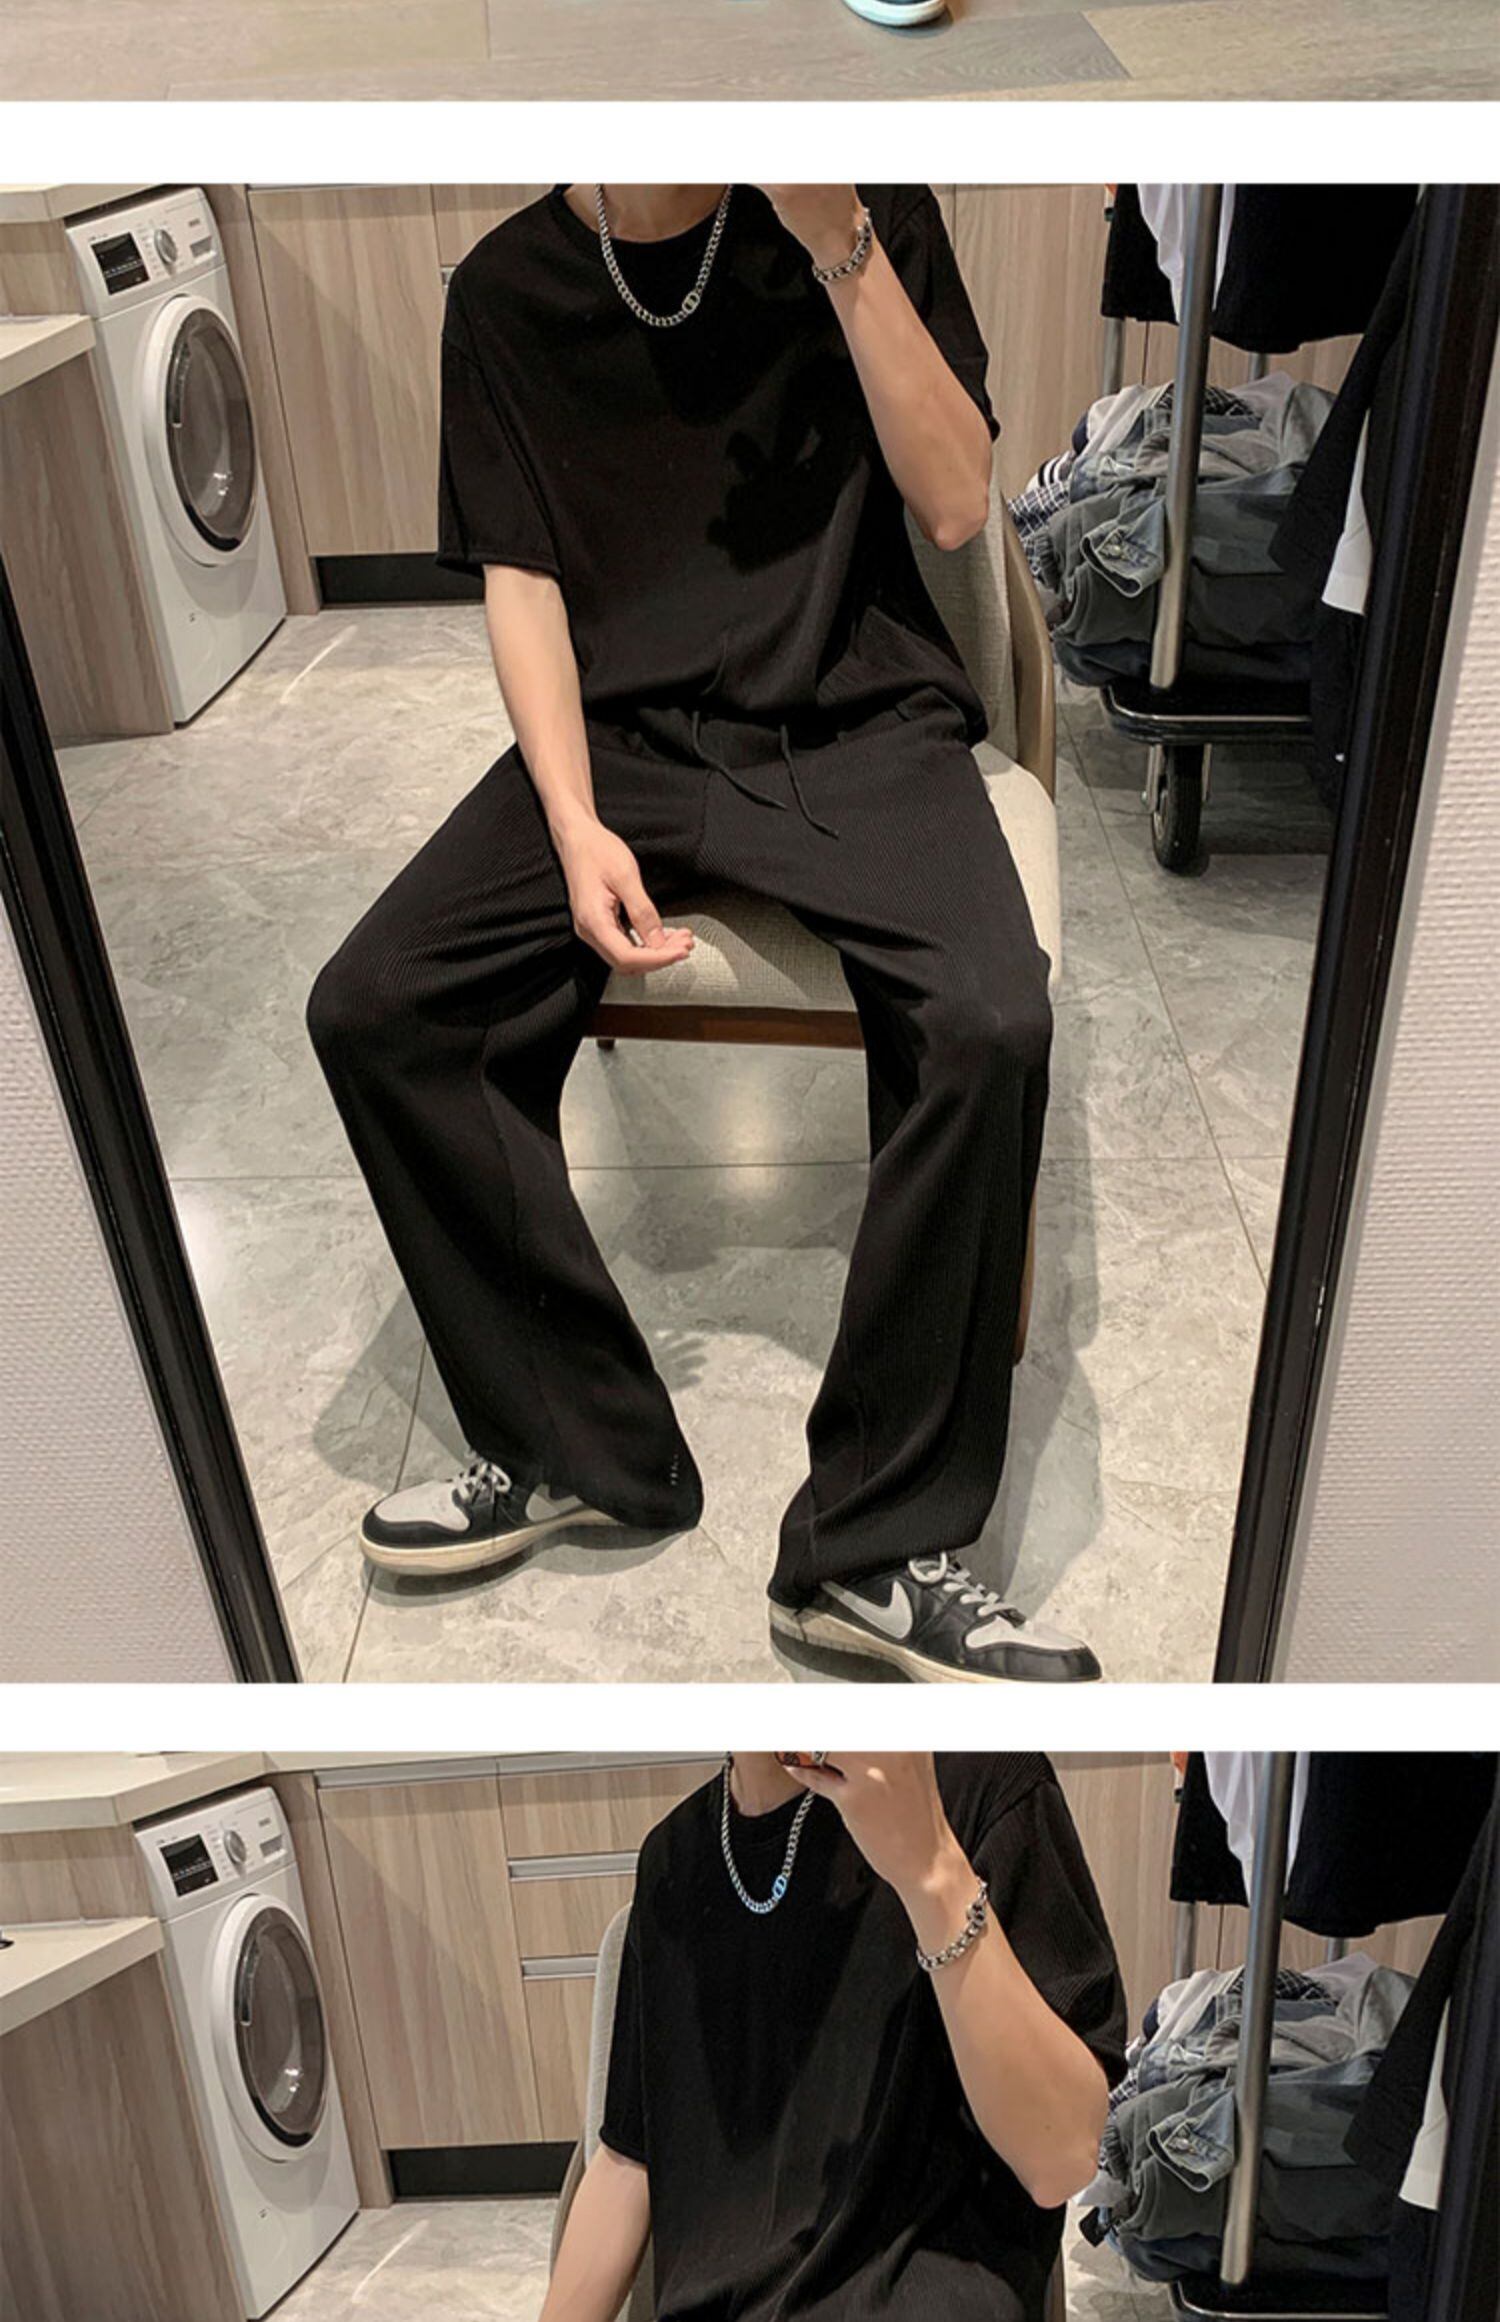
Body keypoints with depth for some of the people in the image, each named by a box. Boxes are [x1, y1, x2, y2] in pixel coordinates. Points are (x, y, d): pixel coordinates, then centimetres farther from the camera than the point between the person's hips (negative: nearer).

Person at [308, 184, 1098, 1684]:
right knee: (369, 1009, -19)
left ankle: (875, 1548, -16)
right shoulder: (507, 287, 8)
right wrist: (577, 828, -11)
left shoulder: (871, 214, 4)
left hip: (855, 719, -2)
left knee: (989, 1025, -31)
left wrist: (844, 248, -14)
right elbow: (521, 579, 4)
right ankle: (578, 1447, -4)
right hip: (619, 731, 2)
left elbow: (954, 508, -4)